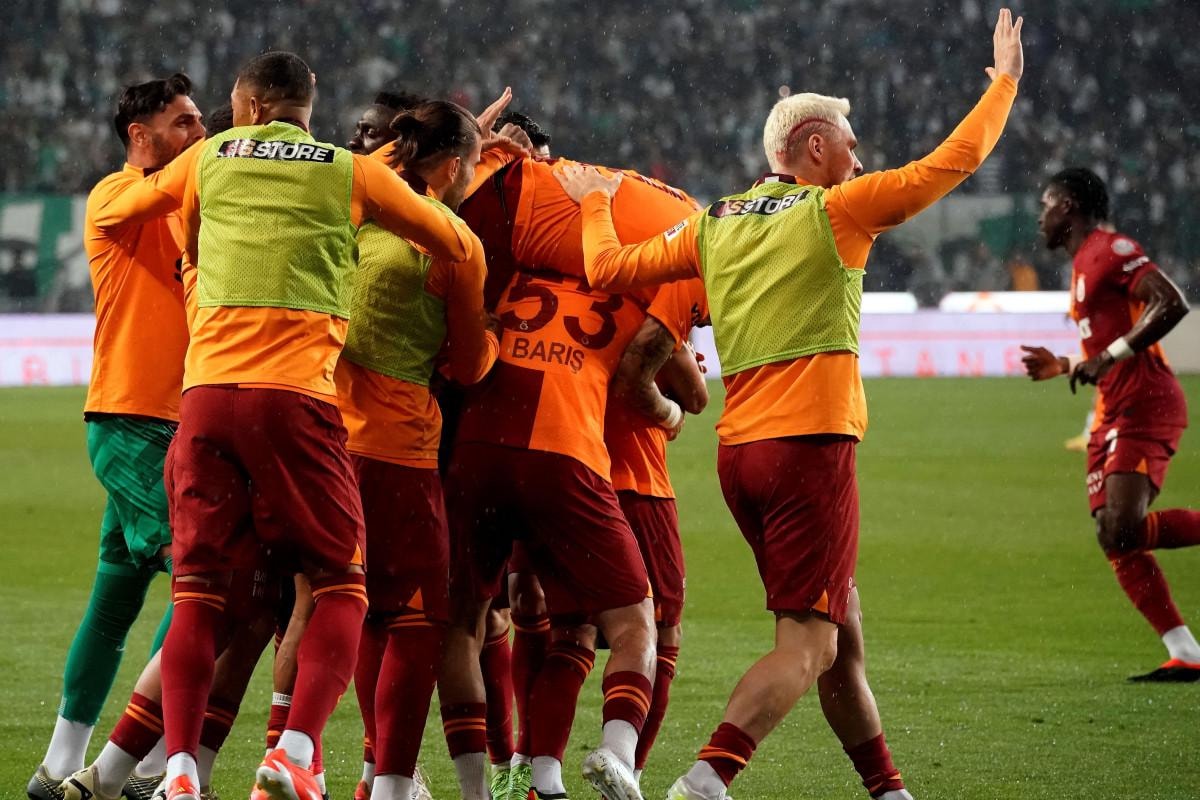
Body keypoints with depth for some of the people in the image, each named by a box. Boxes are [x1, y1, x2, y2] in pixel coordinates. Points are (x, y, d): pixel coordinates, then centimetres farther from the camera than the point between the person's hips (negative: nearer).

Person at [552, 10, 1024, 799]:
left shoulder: (712, 226, 13)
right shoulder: (835, 212, -3)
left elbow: (608, 269, 15)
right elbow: (953, 161, 0)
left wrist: (595, 201, 34)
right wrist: (1006, 79, 14)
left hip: (740, 450, 7)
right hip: (811, 445, -7)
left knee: (840, 619, 17)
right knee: (807, 645, -10)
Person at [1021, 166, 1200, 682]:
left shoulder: (1111, 249, -8)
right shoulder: (1084, 265, 22)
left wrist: (1108, 356, -24)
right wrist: (1063, 366, 24)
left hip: (1143, 408, -10)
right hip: (1114, 413, 10)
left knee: (1123, 532, -22)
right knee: (1114, 542, 1)